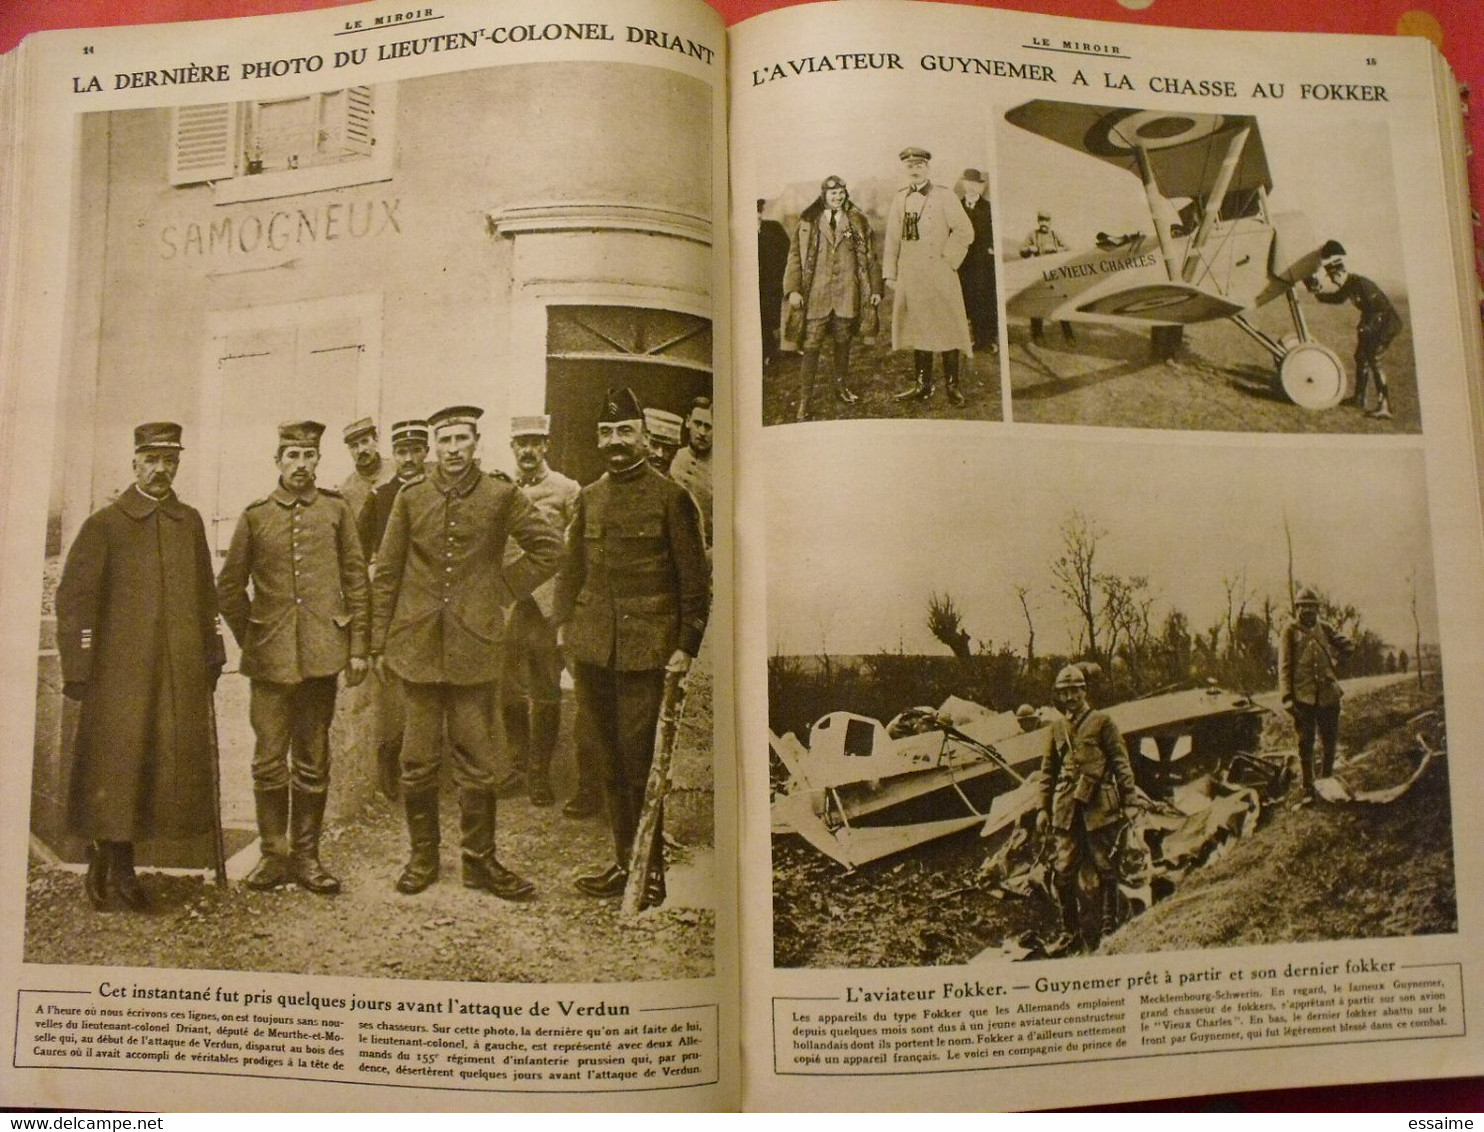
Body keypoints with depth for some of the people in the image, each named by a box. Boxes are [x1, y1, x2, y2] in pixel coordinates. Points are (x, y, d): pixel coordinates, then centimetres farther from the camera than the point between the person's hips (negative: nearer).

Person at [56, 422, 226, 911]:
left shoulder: (190, 522, 13)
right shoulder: (104, 523, 0)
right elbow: (73, 599, -3)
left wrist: (212, 660, 13)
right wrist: (77, 670, -8)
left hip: (181, 675, 4)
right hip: (120, 673, -4)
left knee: (172, 766, 5)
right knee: (111, 767, 0)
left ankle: (121, 870, 20)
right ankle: (101, 867, 17)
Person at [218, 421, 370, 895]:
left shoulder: (336, 510, 4)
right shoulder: (255, 516, 4)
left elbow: (356, 581, 5)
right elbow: (229, 585, 11)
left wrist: (357, 647, 2)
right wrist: (250, 638, 7)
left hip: (321, 655, 0)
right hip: (271, 659, 0)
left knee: (313, 762, 8)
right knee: (269, 761, 4)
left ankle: (306, 855, 19)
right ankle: (273, 854, 18)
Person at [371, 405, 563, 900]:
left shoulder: (502, 495, 1)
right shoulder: (410, 498, 5)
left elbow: (548, 548, 6)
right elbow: (386, 573, 8)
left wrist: (503, 589, 2)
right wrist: (379, 642, 7)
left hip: (474, 645, -1)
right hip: (417, 646, 1)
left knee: (476, 761, 5)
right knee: (418, 760, 7)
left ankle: (480, 859, 17)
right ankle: (422, 856, 22)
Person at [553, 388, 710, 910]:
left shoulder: (671, 497, -2)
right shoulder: (589, 498, 13)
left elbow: (695, 580, -3)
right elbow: (571, 571, 18)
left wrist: (686, 646, -8)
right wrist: (566, 630, 10)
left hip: (646, 649, -5)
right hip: (593, 650, 5)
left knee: (639, 760, -3)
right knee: (610, 761, 11)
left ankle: (652, 867, 12)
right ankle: (623, 860, 23)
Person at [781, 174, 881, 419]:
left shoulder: (858, 222, 9)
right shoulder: (808, 223, 4)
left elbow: (870, 257, 11)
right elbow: (795, 256, 2)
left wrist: (875, 289, 6)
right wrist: (793, 289, -8)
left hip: (847, 294, 2)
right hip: (816, 293, -2)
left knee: (843, 343, 11)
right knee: (810, 346, -7)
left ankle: (842, 387, 32)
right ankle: (804, 401, -4)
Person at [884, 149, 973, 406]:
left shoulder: (944, 196, -2)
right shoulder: (899, 199, 11)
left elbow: (965, 232, -6)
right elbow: (892, 239, 11)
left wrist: (947, 259, -8)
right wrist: (890, 273, 6)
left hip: (939, 275, -4)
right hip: (910, 276, 4)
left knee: (946, 328, -1)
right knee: (917, 328, 8)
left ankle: (952, 385, 6)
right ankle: (922, 385, 15)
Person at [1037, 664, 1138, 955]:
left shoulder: (1102, 721, 2)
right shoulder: (1057, 726, 14)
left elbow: (1121, 764, 0)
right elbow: (1048, 770, 18)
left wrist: (1128, 802, -5)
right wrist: (1044, 808, 14)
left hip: (1099, 807, -4)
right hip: (1066, 809, 4)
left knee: (1106, 869, 4)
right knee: (1062, 872, 3)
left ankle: (1110, 929, 18)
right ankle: (1070, 933, 15)